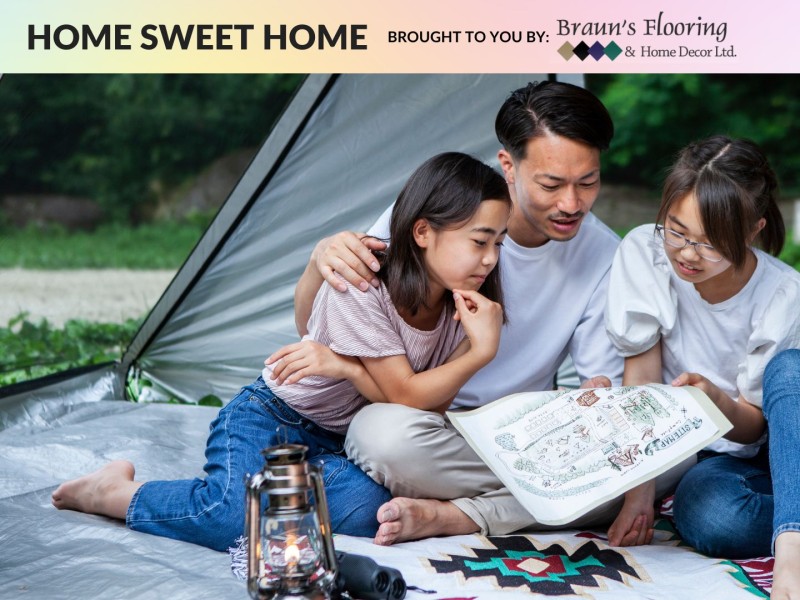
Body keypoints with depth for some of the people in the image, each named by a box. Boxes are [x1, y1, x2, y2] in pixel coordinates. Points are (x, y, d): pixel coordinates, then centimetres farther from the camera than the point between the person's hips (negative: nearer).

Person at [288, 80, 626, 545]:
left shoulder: (604, 256, -6)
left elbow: (606, 377, -1)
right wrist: (322, 260, -32)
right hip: (417, 422, -3)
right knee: (386, 432, -40)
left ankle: (448, 516, -24)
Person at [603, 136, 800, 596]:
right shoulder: (643, 253, -12)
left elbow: (753, 426, -10)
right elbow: (642, 383, -11)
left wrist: (719, 401, -34)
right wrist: (640, 491, -20)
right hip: (684, 459, 0)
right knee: (715, 520, -37)